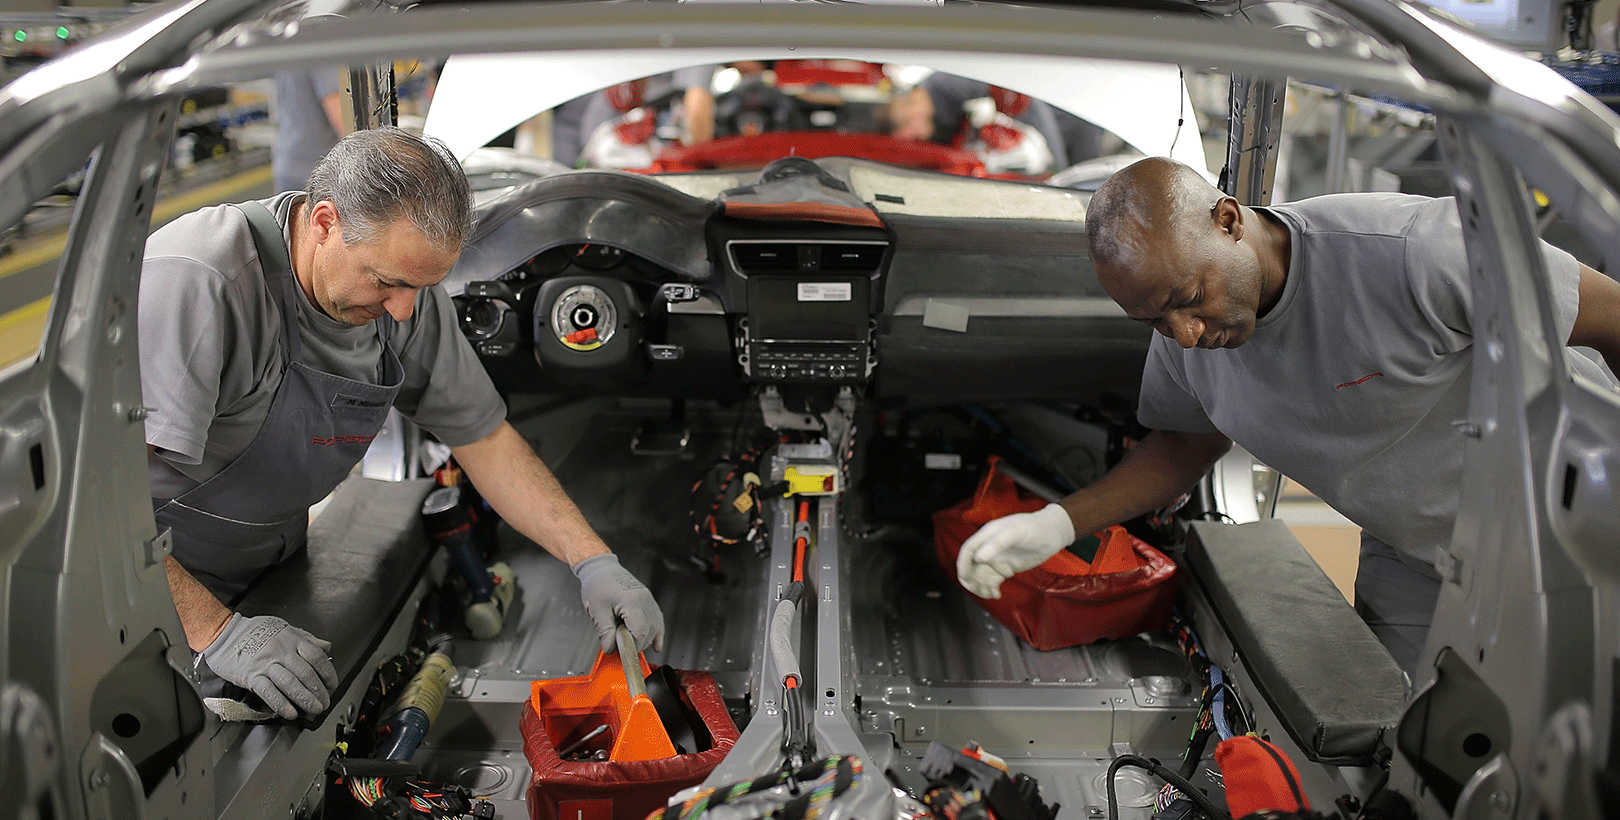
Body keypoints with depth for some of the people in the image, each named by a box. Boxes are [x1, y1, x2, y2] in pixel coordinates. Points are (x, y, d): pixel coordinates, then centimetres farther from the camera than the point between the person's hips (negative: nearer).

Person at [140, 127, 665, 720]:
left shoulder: (404, 290, -10)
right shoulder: (194, 280, -31)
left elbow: (484, 435, -1)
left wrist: (593, 560, -10)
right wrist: (215, 631, -36)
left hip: (269, 571, 6)